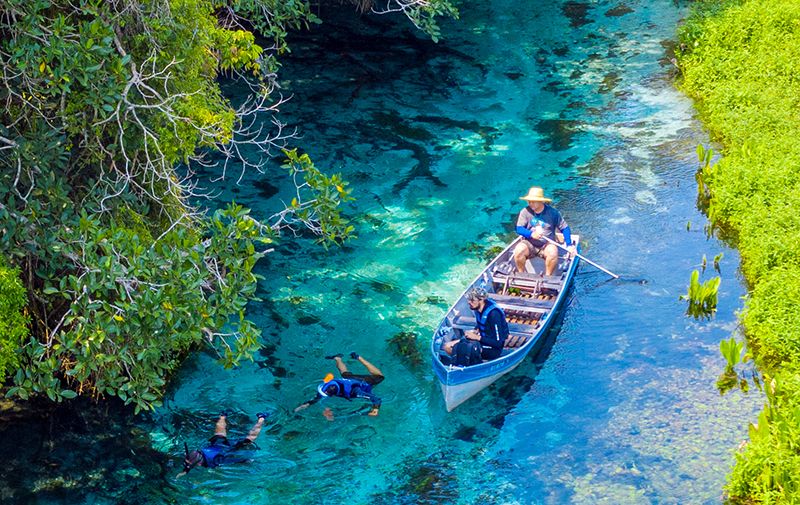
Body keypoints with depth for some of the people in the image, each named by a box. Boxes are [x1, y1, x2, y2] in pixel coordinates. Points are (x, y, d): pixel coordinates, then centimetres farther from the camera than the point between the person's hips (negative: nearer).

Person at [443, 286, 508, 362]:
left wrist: (477, 337, -23)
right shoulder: (477, 309, -1)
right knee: (447, 346, -1)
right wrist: (475, 331, -1)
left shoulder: (493, 314, -26)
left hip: (493, 350, -9)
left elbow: (498, 343, -24)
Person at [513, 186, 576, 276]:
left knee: (553, 252, -33)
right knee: (518, 251, -29)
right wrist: (531, 234, -27)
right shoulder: (525, 212, -2)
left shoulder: (552, 212, -2)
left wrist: (569, 245, -9)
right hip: (530, 244, 1)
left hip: (547, 244, -1)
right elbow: (519, 229, -7)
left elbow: (564, 228, 2)